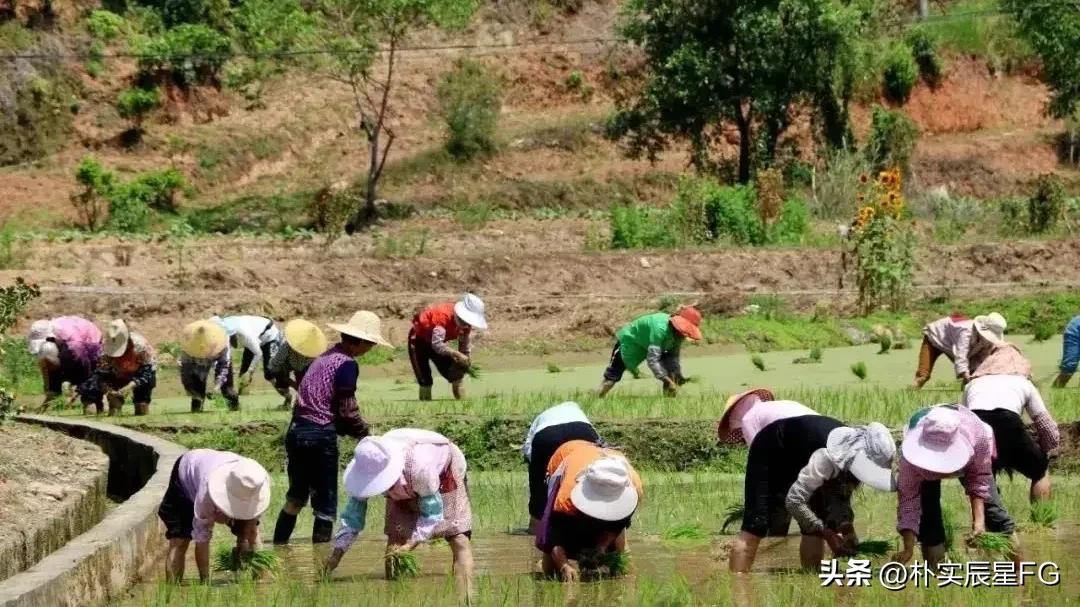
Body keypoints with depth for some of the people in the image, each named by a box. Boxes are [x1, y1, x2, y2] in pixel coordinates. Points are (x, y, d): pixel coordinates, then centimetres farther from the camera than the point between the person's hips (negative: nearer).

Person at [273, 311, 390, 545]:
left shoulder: (326, 356, 14)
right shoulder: (347, 364, -11)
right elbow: (347, 410, -12)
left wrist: (354, 430, 14)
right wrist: (364, 434, 5)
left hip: (296, 429, 8)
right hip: (320, 436, -8)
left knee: (296, 497, 21)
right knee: (325, 506, 2)